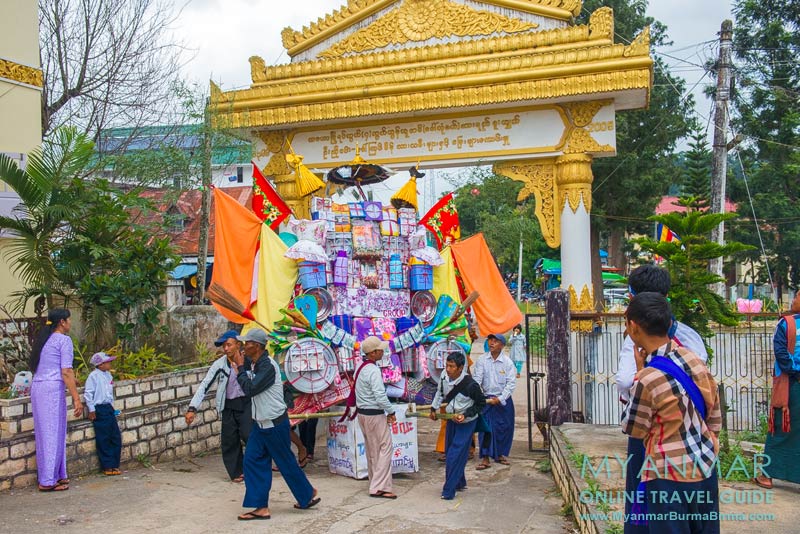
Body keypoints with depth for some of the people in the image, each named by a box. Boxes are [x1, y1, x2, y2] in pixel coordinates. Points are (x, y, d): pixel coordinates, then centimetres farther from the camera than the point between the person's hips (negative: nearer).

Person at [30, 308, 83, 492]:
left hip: (36, 387, 8)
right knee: (53, 433, -3)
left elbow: (35, 367, 15)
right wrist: (76, 399, -12)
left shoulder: (43, 339, 17)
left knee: (44, 432, 12)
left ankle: (57, 475, 20)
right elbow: (66, 372, -12)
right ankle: (48, 481, 0)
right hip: (52, 388, -8)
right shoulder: (64, 340, -6)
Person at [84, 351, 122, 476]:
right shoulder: (93, 376, -11)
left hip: (109, 408, 8)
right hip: (99, 409, -8)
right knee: (103, 440, -1)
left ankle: (115, 465, 14)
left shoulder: (108, 375, 12)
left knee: (116, 437, 7)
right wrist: (91, 410, -12)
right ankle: (107, 467, 7)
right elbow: (88, 393, -12)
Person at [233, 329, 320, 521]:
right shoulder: (254, 365, 8)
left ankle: (309, 495, 23)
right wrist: (241, 369, 5)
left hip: (274, 424, -9)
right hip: (260, 423, 9)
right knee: (253, 462, 3)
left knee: (286, 463, 4)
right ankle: (261, 507, 8)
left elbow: (250, 389, -25)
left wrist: (239, 372, -11)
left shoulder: (268, 366, -21)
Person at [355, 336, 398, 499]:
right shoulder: (374, 371, -20)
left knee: (372, 449, 17)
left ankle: (375, 483, 26)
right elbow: (380, 396, -24)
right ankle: (379, 487, -7)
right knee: (385, 448, -5)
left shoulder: (361, 367, 9)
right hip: (374, 415, -9)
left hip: (362, 412, 9)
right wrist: (391, 412, -11)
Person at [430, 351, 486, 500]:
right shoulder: (444, 377, -11)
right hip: (451, 419, 7)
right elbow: (440, 392, 12)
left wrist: (466, 415, -20)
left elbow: (481, 403, -12)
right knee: (449, 453, 14)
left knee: (455, 455, -11)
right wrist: (434, 408, 10)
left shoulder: (470, 384, -28)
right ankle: (460, 483, 32)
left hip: (466, 422, -6)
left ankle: (449, 491, -5)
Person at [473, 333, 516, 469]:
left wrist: (500, 399, -14)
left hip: (503, 400, 0)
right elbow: (476, 380, -5)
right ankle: (485, 458, 1)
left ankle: (500, 454, 26)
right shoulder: (482, 360, -3)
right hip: (486, 399, 0)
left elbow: (511, 383, -8)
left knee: (504, 427, 8)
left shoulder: (507, 362, -6)